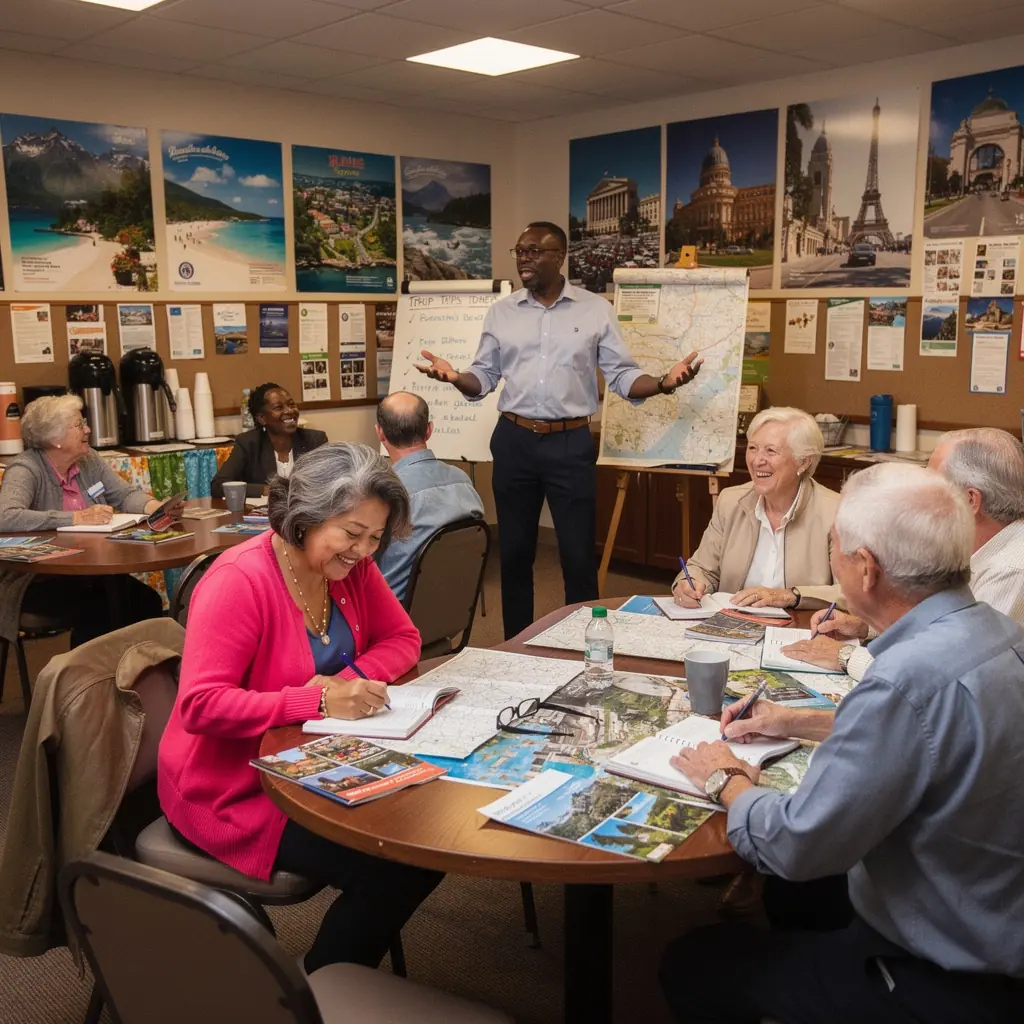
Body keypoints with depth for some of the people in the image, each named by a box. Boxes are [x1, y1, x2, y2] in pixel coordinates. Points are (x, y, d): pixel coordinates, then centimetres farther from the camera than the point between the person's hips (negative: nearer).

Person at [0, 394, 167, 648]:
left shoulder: (88, 460, 8)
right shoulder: (25, 469, -14)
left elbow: (126, 494, 13)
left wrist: (155, 506, -10)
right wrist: (77, 518, -31)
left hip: (89, 570, 6)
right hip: (36, 578, -6)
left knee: (148, 602, -19)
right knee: (96, 612, -31)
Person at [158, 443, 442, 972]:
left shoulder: (352, 567, -1)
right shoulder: (240, 580, -24)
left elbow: (402, 639, 5)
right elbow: (201, 705, -27)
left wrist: (350, 678, -16)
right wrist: (318, 701, -33)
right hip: (237, 789, -8)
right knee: (388, 869, -20)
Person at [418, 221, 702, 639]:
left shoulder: (595, 310, 1)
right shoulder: (501, 311, 6)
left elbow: (623, 377, 0)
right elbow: (484, 379, 7)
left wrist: (664, 382, -19)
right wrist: (455, 377, -14)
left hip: (570, 443, -2)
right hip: (513, 441, 2)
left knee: (578, 555, 2)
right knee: (514, 551, 11)